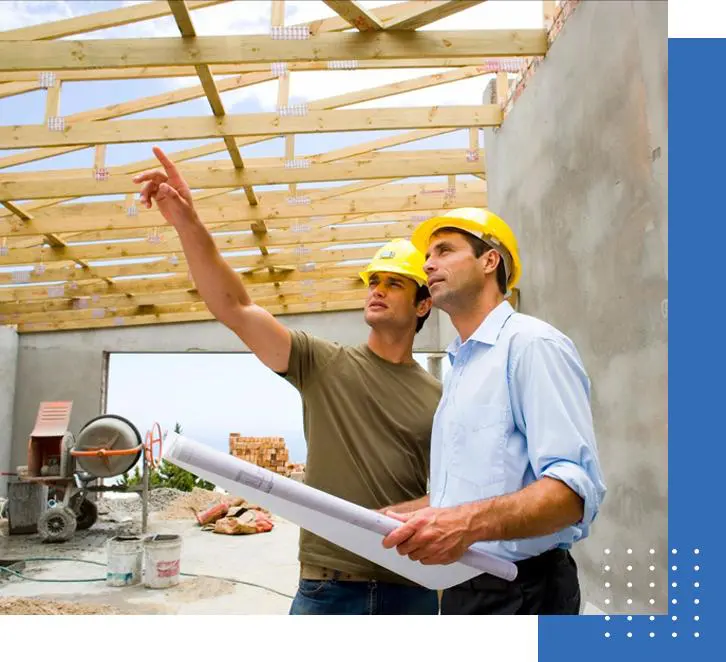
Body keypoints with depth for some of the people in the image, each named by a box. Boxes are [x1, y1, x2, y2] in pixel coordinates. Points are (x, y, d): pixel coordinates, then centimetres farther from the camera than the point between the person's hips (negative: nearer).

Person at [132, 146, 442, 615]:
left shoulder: (439, 399, 5)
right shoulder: (323, 364, 0)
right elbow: (233, 307, -9)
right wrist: (188, 223, -20)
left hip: (411, 590, 2)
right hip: (327, 588, -1)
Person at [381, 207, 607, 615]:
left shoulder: (531, 344, -14)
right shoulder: (461, 367, 14)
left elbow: (576, 485, -24)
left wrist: (471, 523, -38)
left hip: (520, 592, -9)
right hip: (462, 588, 9)